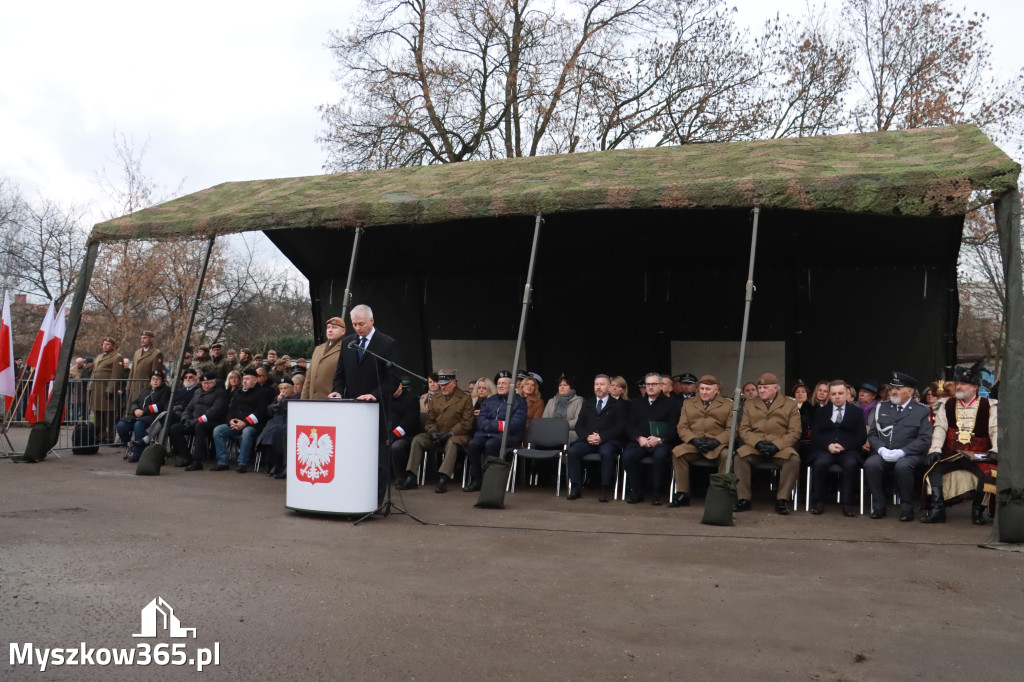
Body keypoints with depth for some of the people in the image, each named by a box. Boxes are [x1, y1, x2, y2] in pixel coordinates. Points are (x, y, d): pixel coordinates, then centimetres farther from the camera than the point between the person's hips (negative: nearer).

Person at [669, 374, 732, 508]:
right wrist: (694, 440, -9)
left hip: (717, 444, -2)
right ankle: (682, 494, -21)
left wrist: (716, 441, -15)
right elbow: (681, 427, 11)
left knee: (726, 455, -35)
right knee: (677, 452, -28)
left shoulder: (727, 405, 14)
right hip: (693, 444, 2)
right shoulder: (688, 403, 21)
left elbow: (731, 429, 3)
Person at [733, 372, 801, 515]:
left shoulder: (790, 404, 11)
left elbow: (795, 431, 2)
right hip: (754, 445, 1)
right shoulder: (750, 404, 17)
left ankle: (782, 499, -21)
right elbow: (743, 429, 9)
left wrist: (776, 446, -14)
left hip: (780, 447, -1)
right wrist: (757, 443, -11)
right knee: (739, 456, -30)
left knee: (794, 459, -33)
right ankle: (743, 499, -22)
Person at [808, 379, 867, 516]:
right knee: (821, 463, -33)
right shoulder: (821, 412, 18)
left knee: (851, 464, -35)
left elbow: (862, 437, 5)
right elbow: (815, 436, 8)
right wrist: (828, 445, -13)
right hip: (825, 450, 1)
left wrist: (844, 446, -12)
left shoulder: (857, 412, 15)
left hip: (848, 450, -1)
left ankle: (847, 504, -26)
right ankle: (818, 502, -19)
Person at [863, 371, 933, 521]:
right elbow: (872, 434, 12)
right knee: (870, 464, -29)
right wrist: (882, 449, -9)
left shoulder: (921, 411, 7)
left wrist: (901, 452, -16)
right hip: (883, 454, 3)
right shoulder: (881, 408, 16)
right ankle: (878, 507, -16)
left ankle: (907, 509, -19)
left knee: (902, 466, -36)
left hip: (909, 455, -3)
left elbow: (924, 439, -4)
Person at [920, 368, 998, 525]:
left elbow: (995, 430, -3)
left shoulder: (989, 406, 5)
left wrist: (995, 450, -20)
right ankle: (937, 510, -20)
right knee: (934, 469, -23)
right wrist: (935, 449, -11)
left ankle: (977, 510, -11)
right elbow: (939, 428, 3)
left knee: (988, 474, -31)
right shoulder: (947, 406, 12)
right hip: (951, 455, 2)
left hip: (977, 456, -2)